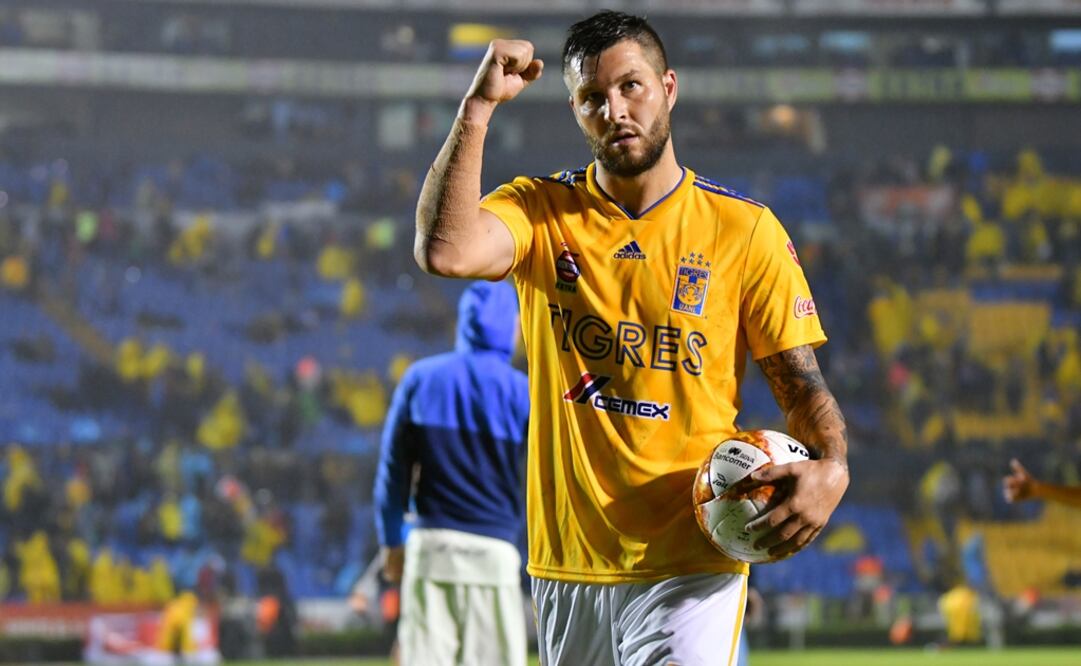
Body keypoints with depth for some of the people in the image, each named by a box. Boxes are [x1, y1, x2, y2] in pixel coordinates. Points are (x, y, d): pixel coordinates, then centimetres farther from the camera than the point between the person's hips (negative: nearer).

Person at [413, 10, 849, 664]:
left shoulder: (745, 229, 2)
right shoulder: (541, 211, 5)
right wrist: (478, 107, -14)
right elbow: (444, 250, -16)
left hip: (691, 564, -3)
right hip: (568, 561, 3)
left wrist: (831, 468, -18)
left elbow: (802, 384, 3)